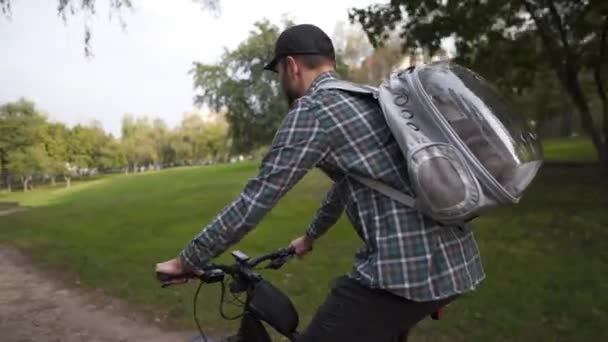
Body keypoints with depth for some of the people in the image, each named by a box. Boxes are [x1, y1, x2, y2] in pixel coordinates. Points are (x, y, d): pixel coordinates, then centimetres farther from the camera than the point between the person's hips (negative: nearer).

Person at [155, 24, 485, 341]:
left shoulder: (312, 109, -7)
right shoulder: (370, 99, 20)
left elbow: (255, 200, -8)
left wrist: (185, 261, 4)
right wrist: (310, 237, 44)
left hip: (404, 267, -9)